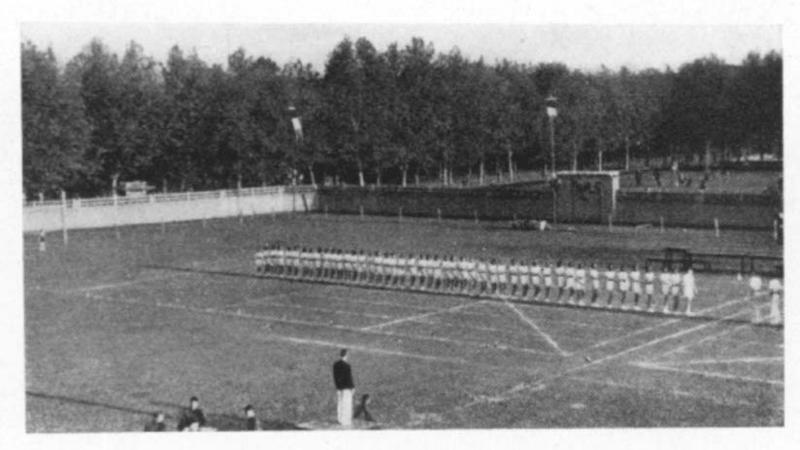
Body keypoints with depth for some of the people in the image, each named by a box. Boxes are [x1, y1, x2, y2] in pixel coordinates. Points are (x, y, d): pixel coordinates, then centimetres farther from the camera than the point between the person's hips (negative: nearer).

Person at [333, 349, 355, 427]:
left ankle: (340, 420, 18)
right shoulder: (347, 366, -20)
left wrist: (336, 385, 18)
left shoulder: (335, 365, 2)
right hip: (346, 388, -7)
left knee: (340, 403, 13)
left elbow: (335, 376, 8)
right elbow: (349, 378, -18)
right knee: (347, 404, -1)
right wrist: (352, 387, -8)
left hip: (339, 387, 7)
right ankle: (345, 421, 0)